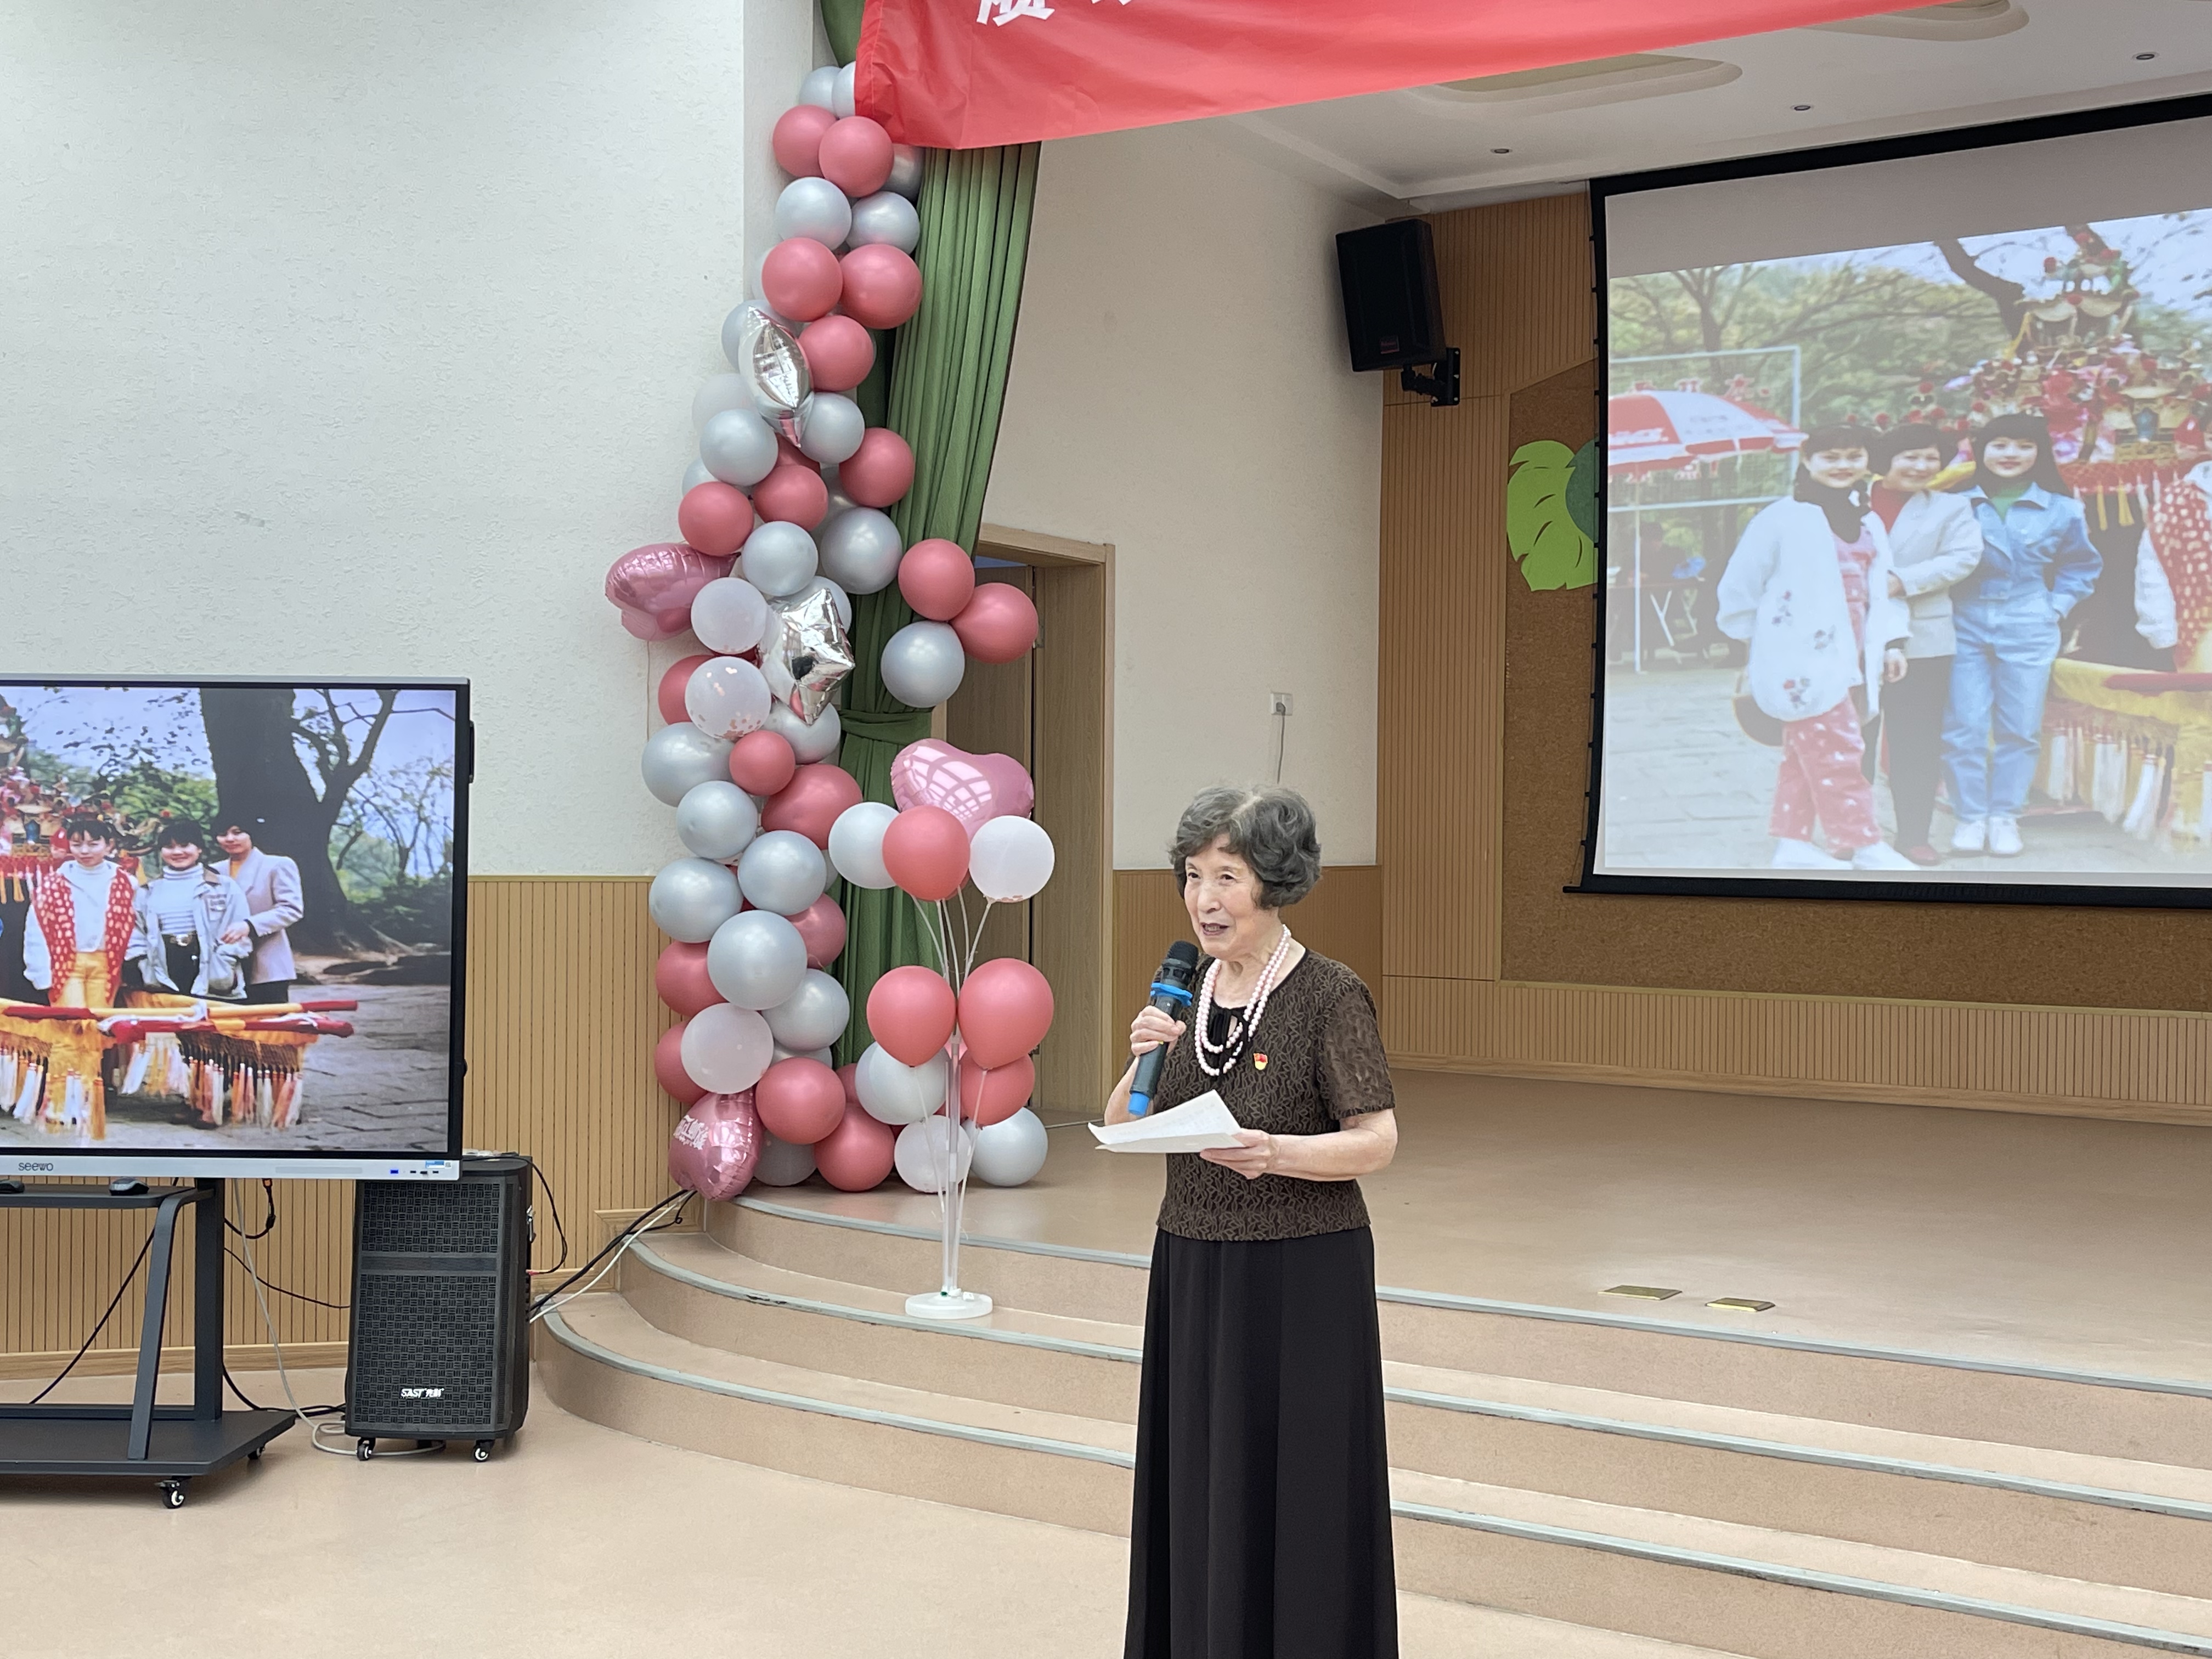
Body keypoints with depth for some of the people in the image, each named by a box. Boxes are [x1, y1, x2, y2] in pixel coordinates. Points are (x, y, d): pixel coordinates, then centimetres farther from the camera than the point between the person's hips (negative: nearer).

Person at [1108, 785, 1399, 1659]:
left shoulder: (1330, 995, -12)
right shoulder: (1186, 989, 6)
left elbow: (1378, 1142, -13)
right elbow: (1120, 1129, 10)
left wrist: (1277, 1154, -29)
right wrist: (1144, 1061, -10)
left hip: (1301, 1280, -6)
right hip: (1192, 1270, 6)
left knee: (1297, 1496, 1)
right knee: (1200, 1488, 13)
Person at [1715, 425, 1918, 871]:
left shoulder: (1869, 524, 16)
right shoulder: (1782, 518, -9)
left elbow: (1882, 591, 18)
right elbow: (1740, 587, -7)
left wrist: (1892, 642, 8)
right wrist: (1765, 638, -1)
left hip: (1852, 662, 7)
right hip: (1804, 662, -7)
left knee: (1806, 757, 11)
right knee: (1837, 754, -8)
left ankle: (1792, 845, 17)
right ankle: (1864, 846, -2)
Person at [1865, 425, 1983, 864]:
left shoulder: (1951, 508, 7)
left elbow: (1962, 558, -7)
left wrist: (1903, 581, -19)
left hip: (1920, 641, 0)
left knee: (1916, 741, 3)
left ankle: (1914, 834, 10)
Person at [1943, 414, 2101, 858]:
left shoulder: (2061, 510, 5)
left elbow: (2083, 565, 18)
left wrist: (2057, 606, 7)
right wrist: (1941, 606, -2)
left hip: (2028, 630, 1)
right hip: (1965, 627, -1)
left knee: (2019, 729, 3)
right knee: (1964, 728, -4)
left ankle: (2004, 817, 12)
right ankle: (1969, 817, 6)